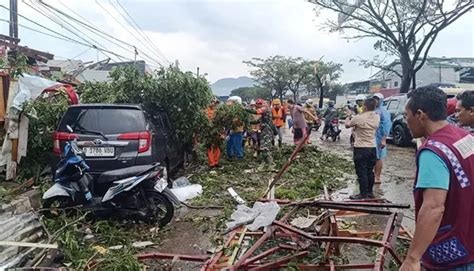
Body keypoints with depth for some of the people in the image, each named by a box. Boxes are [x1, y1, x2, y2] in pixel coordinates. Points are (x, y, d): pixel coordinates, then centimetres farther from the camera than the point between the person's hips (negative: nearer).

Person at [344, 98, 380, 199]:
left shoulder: (359, 118, -17)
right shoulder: (377, 117, 1)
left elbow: (347, 125, 0)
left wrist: (349, 116, 17)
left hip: (361, 148, -6)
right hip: (372, 148, 6)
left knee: (361, 172, 0)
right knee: (370, 171, 15)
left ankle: (363, 194, 4)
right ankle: (370, 192, 24)